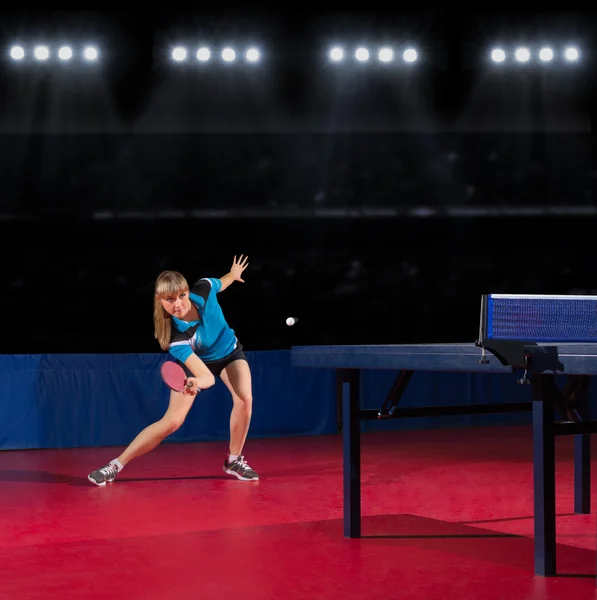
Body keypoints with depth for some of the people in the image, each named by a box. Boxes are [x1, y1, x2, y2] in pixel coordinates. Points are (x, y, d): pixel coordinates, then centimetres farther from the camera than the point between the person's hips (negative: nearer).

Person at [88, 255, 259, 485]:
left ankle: (234, 460, 1)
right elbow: (207, 377, -46)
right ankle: (115, 465, 0)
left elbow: (220, 284, -3)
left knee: (244, 399, -21)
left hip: (229, 352, 3)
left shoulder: (204, 289, -31)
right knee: (172, 421, -11)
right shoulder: (176, 337, -40)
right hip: (197, 361, -3)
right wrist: (196, 383, -67)